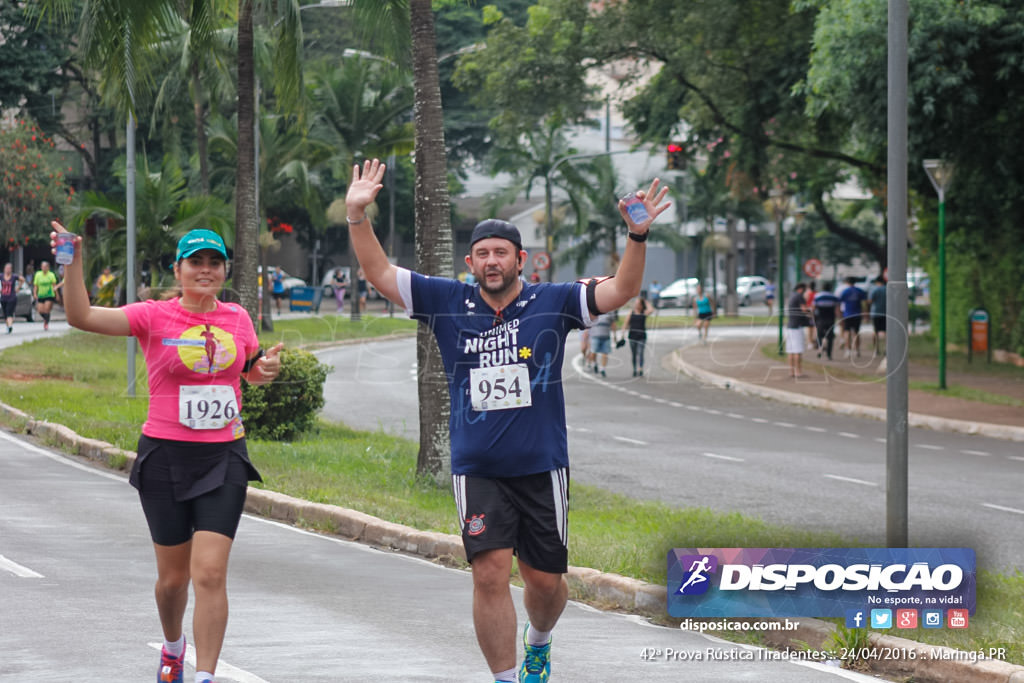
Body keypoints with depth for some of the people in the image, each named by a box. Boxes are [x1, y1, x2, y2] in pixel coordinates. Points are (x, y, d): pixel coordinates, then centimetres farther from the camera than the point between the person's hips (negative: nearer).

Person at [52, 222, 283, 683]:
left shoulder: (237, 318, 6)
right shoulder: (154, 317, -5)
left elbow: (252, 371, 26)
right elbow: (82, 316, -17)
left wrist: (266, 369, 3)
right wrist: (73, 261, -29)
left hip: (224, 458, 1)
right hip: (165, 456, -1)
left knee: (210, 573, -11)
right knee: (173, 576, 9)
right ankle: (173, 646, 40)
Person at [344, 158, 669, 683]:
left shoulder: (552, 302, 0)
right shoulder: (448, 303, 3)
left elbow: (621, 290, -8)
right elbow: (379, 274, 3)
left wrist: (638, 236, -24)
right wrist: (358, 217, -11)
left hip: (542, 467, 0)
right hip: (476, 470, 0)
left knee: (545, 580, 8)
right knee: (490, 574, -12)